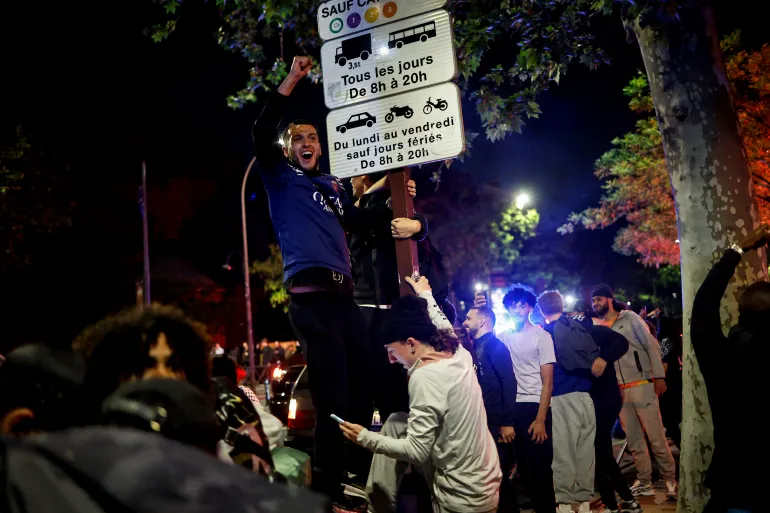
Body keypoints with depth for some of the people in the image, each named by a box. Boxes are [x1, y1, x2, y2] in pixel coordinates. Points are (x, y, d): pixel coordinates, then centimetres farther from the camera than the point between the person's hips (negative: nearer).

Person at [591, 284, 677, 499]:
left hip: (642, 385, -4)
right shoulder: (596, 327, 9)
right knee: (633, 439, 9)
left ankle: (671, 479, 8)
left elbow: (651, 345, -4)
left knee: (656, 436, -3)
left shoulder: (629, 318, -1)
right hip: (619, 391, 4)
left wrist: (659, 376, -11)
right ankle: (644, 482, 16)